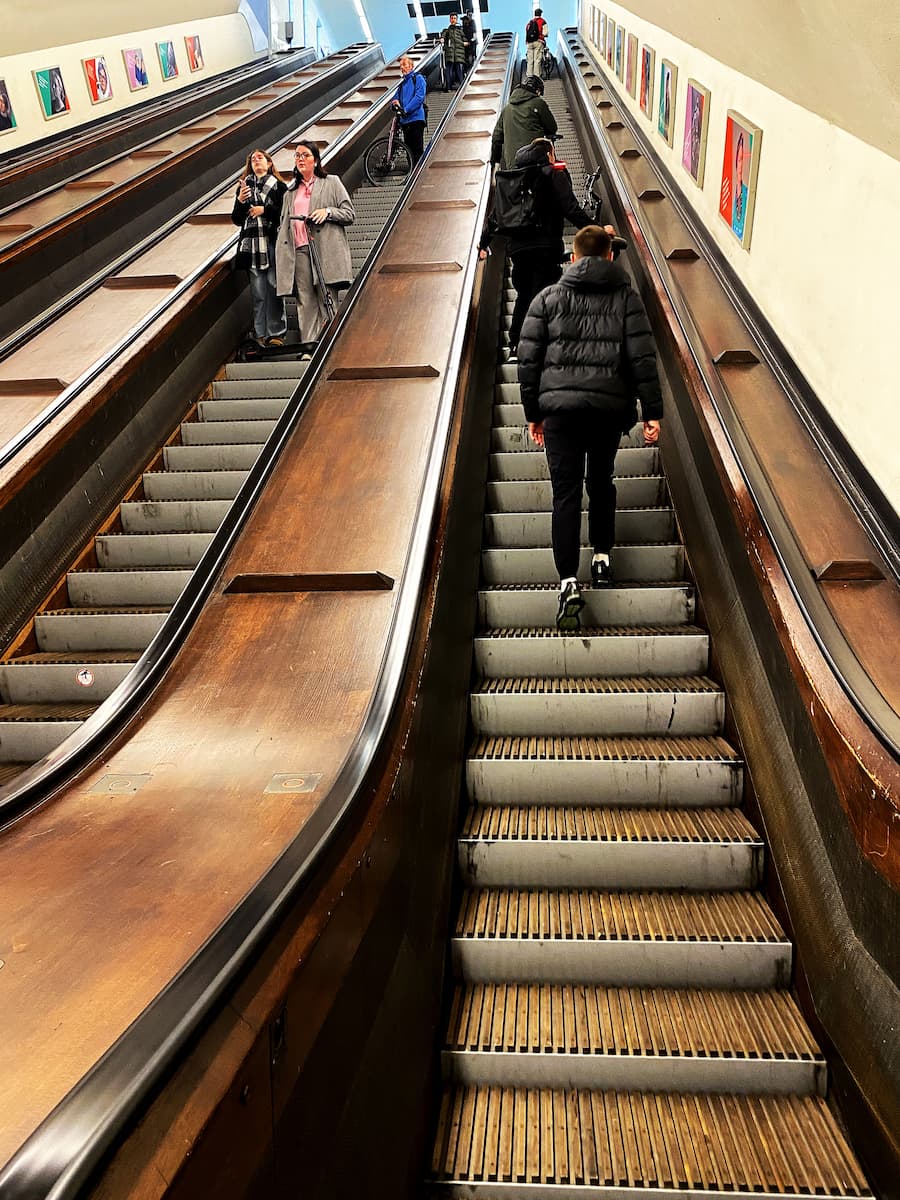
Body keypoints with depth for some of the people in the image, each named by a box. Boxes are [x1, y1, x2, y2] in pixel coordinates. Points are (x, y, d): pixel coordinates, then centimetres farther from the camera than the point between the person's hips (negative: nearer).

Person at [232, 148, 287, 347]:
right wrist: (240, 202, -2)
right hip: (251, 246, 2)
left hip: (273, 243, -2)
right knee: (258, 292, -1)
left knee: (274, 289, -7)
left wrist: (265, 209, -8)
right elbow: (237, 220, 14)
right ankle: (260, 334, 0)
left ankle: (276, 334, -3)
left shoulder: (279, 186, 9)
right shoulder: (244, 187, 18)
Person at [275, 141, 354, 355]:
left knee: (327, 298, -7)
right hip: (299, 250, 3)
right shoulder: (291, 191, 24)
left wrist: (328, 212, -10)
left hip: (326, 248, -3)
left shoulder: (332, 183, 14)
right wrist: (282, 256, 9)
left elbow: (350, 214, 7)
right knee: (305, 298, -4)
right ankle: (309, 344, -6)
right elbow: (284, 225, 22)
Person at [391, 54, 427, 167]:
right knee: (409, 150, 7)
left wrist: (406, 109, -19)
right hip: (405, 120, 7)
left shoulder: (418, 78, 1)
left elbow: (419, 97, -12)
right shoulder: (403, 83, 22)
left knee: (417, 150, -12)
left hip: (416, 118, -7)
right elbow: (396, 98, 19)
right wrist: (395, 103, -6)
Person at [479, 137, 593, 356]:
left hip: (517, 247, 5)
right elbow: (571, 209, -12)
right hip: (546, 247, -5)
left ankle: (514, 345, 18)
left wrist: (484, 241, 28)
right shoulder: (555, 174, 0)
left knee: (523, 295, 19)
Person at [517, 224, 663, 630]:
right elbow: (643, 357, -1)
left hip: (559, 404, -1)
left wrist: (533, 411, 13)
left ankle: (569, 582, -14)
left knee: (566, 492, -3)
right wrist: (651, 411, 1)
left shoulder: (548, 298, 8)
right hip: (610, 406, 1)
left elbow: (528, 359, 6)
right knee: (601, 480, 23)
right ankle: (602, 556, 30)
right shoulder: (626, 297, 7)